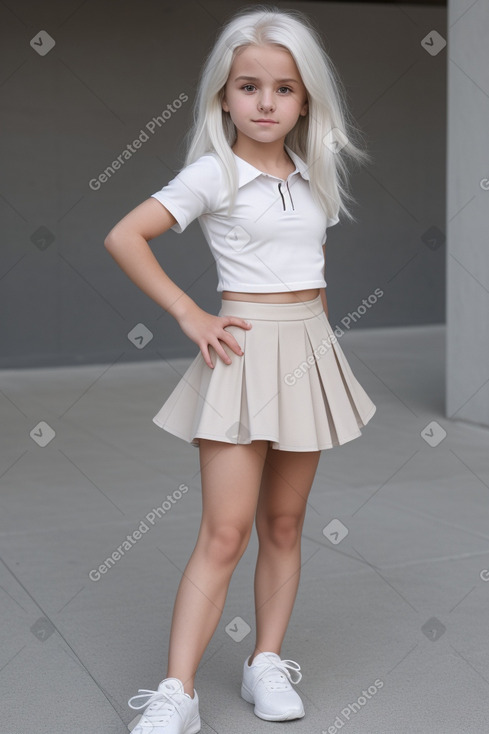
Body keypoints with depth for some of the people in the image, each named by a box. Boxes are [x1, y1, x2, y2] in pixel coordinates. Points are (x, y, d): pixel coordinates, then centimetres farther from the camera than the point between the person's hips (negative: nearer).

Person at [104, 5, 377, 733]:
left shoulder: (312, 178, 10)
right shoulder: (213, 173, -6)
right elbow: (123, 237, -11)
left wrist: (317, 334, 11)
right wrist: (189, 315, -11)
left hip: (310, 347, 5)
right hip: (246, 351, -5)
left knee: (284, 523, 10)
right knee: (224, 531, -9)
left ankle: (267, 663, 22)